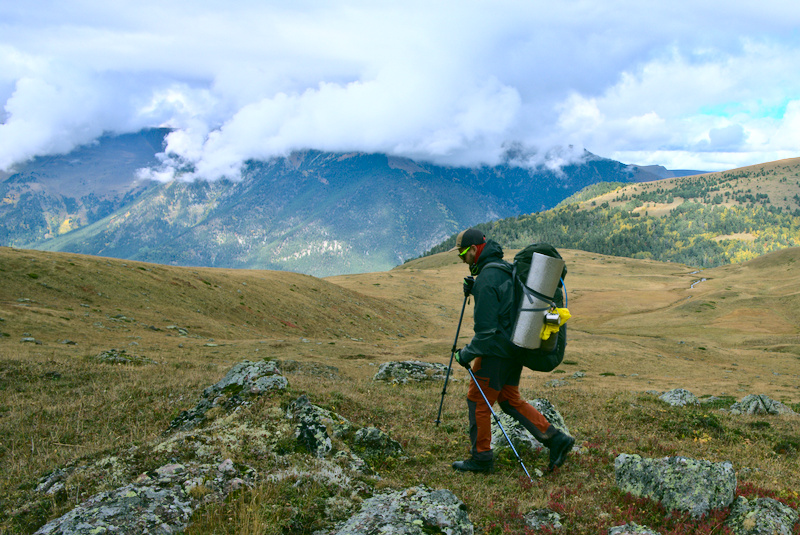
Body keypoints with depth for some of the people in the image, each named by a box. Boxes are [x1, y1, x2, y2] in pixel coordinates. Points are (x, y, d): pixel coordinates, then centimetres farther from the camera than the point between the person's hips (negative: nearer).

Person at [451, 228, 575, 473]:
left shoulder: (486, 279, -20)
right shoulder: (505, 269, 10)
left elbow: (487, 329, -22)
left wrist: (467, 353, -11)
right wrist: (473, 290, 11)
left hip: (497, 351, -9)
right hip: (514, 348, 9)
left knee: (478, 401, 5)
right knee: (510, 400, 17)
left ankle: (481, 458, 15)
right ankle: (555, 438, 13)